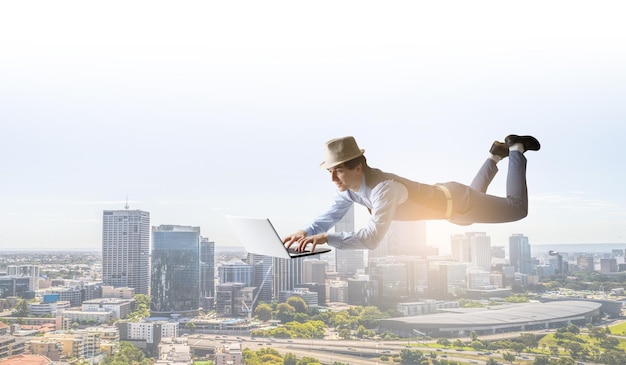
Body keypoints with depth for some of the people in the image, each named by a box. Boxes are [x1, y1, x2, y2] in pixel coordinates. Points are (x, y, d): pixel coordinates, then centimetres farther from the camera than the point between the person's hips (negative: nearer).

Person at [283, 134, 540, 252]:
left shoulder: (383, 188, -43)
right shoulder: (350, 186, -19)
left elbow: (372, 238, -49)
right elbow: (329, 217, -7)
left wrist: (326, 238, -52)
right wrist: (306, 232, -26)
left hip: (456, 201, -7)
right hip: (440, 197, 7)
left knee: (518, 207, 14)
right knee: (476, 192, 39)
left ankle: (516, 149, 30)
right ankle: (497, 155, 50)